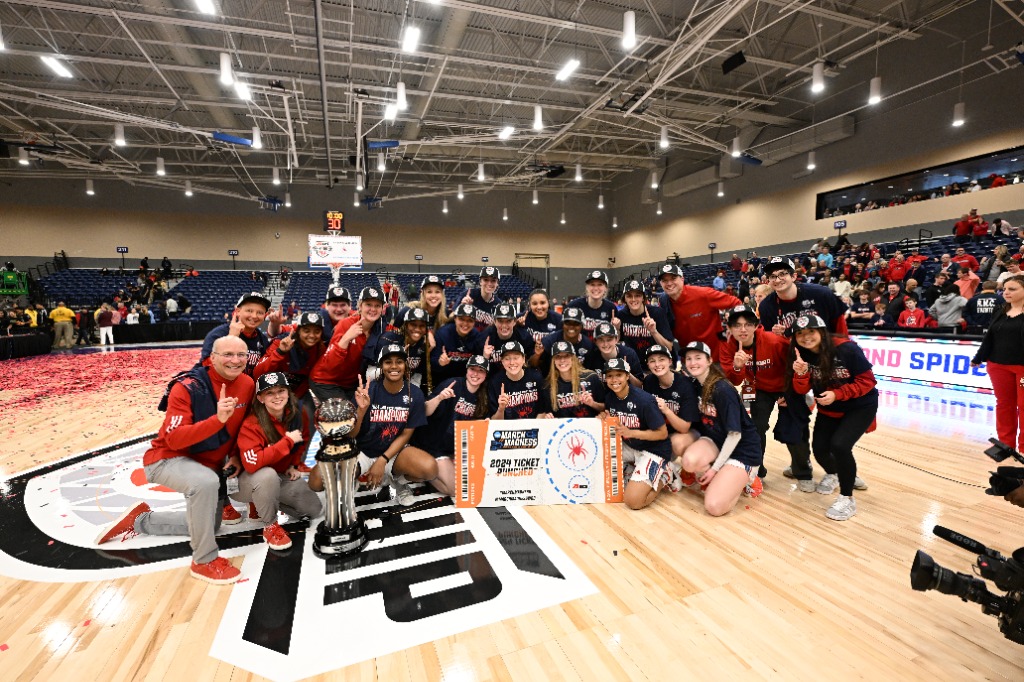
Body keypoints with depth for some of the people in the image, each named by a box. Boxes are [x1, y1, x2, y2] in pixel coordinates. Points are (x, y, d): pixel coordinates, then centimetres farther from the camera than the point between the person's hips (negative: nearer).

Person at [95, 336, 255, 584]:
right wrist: (217, 419, -46)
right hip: (168, 459, -7)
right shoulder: (187, 387, -25)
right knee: (206, 482, -40)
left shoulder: (247, 385, -10)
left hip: (211, 464, 7)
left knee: (207, 526, 19)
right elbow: (173, 439, -32)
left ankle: (141, 520, 39)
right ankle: (204, 561, -20)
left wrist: (236, 455, -7)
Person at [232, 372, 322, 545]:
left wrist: (294, 464, 2)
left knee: (314, 509, -3)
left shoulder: (298, 414, -11)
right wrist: (288, 441, -35)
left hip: (283, 476, 6)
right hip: (250, 480, -5)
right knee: (268, 475, -40)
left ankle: (261, 504, 17)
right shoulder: (251, 424, -27)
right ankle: (270, 525, -13)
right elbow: (252, 464, -38)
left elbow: (304, 440, 11)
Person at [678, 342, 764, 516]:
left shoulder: (723, 390, -22)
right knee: (689, 460, -30)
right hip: (715, 442, 5)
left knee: (714, 507, -18)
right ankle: (720, 480, 2)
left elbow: (735, 434, -19)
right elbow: (694, 424, 9)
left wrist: (715, 468, -16)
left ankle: (744, 480, 10)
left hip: (742, 449, -5)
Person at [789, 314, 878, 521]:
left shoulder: (846, 349, -25)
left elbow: (867, 381, -19)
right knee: (819, 447, 0)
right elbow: (801, 390, -14)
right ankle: (832, 474, 38)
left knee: (840, 444, -23)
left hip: (860, 406, -5)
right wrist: (801, 374, -35)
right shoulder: (800, 355, -13)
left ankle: (847, 499, -3)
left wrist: (837, 394, -30)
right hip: (828, 409, 5)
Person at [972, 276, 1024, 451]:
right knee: (1004, 404, 11)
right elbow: (989, 338, 13)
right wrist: (978, 359, 13)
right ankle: (1006, 443, 21)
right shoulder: (999, 312, 8)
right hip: (998, 366, 5)